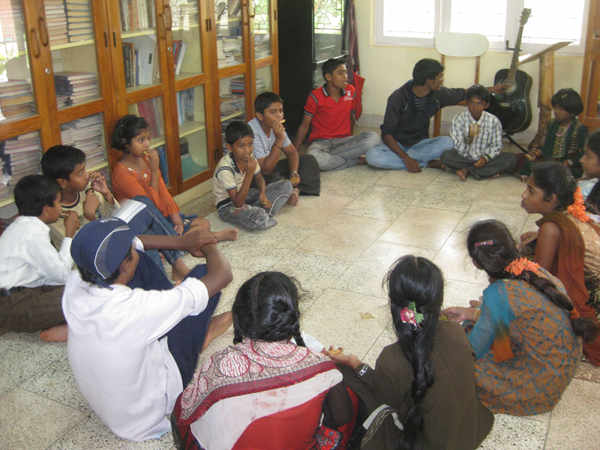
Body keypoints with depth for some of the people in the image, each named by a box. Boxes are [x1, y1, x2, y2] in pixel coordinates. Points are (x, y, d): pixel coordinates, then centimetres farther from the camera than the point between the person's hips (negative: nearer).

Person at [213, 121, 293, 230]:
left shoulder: (248, 157, -9)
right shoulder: (224, 169, -30)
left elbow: (259, 178, 10)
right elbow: (238, 203, -32)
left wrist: (263, 193, -14)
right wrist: (249, 173, -39)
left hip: (244, 196, 8)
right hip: (228, 206, -8)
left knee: (286, 185, 1)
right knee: (259, 219, -39)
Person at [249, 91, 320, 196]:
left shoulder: (276, 126, -4)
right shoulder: (252, 132, -29)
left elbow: (292, 152, 4)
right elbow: (265, 170, -31)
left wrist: (294, 174, -16)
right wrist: (279, 140, -36)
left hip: (269, 167, 8)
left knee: (309, 160, 3)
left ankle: (296, 188, -13)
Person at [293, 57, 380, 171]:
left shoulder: (350, 91, 4)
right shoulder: (315, 96, -8)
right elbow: (305, 125, -3)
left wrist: (351, 140, 15)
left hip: (343, 140, 4)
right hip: (320, 141, -4)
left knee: (373, 137, -24)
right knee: (314, 158, -40)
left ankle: (327, 156, -19)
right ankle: (357, 161, -18)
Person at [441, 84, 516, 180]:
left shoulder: (494, 121, -5)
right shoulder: (459, 119, -8)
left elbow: (496, 146, -2)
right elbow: (458, 144, -13)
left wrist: (486, 157, -19)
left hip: (484, 159, 1)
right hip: (465, 157, -1)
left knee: (512, 158, -22)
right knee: (445, 156, -29)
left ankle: (468, 170, -23)